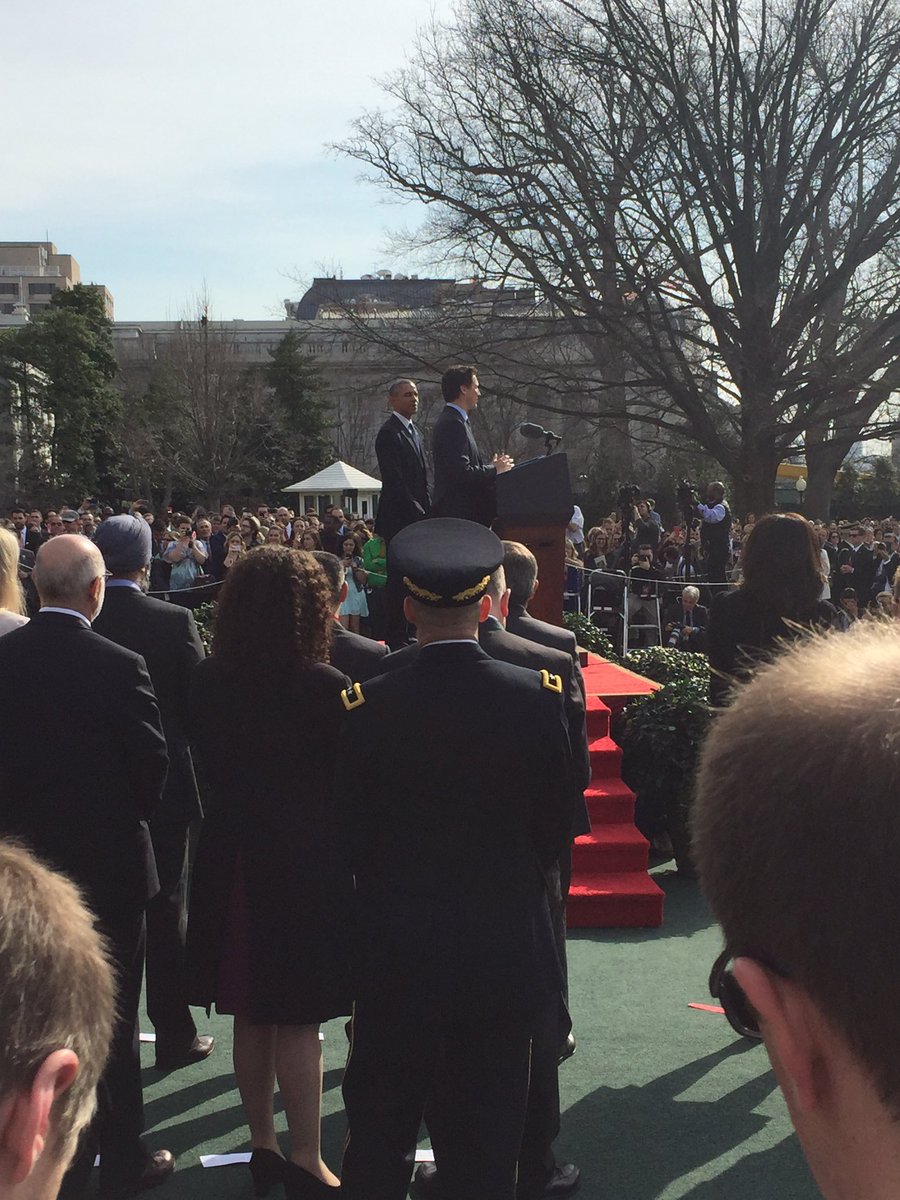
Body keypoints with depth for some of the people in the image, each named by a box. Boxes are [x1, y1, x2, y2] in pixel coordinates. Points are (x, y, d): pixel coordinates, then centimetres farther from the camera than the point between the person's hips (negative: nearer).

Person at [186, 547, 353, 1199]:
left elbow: (209, 765, 8)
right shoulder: (323, 686, -17)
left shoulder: (208, 682, -2)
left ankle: (263, 1145, 28)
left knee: (251, 1015, 15)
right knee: (298, 1020, 4)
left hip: (231, 862, 5)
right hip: (304, 864, -5)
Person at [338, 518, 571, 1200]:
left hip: (397, 957, 0)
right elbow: (558, 832, -2)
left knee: (379, 1142, 15)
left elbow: (353, 838, -5)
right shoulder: (538, 695, -10)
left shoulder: (367, 707, -13)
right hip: (507, 955, 1)